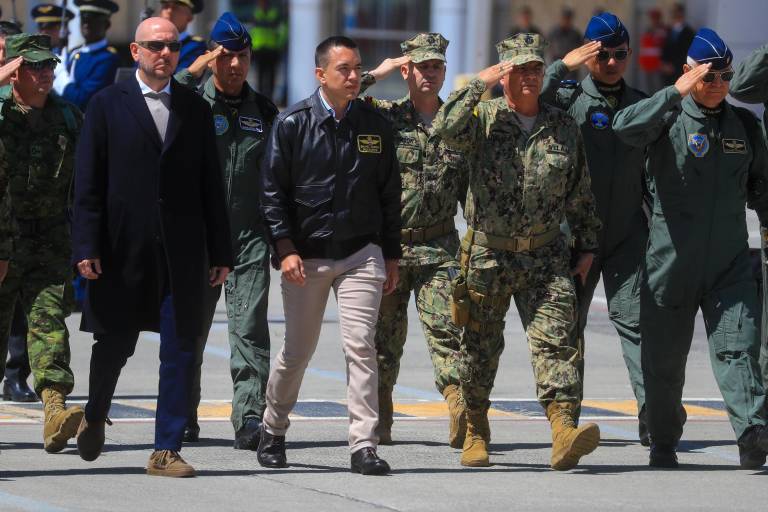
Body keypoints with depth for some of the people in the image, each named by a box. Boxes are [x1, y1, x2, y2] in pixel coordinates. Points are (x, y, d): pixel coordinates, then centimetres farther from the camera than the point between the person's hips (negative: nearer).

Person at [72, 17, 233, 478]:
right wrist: (87, 246, -9)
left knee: (180, 351, -1)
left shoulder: (196, 109, 10)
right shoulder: (108, 105, 3)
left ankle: (167, 450, 3)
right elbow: (89, 182, -1)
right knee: (115, 344, 6)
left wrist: (220, 252, 7)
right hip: (124, 249, -2)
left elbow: (211, 185, 11)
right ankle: (95, 418, 33)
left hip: (183, 249, 2)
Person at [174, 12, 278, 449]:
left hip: (250, 234, 1)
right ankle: (183, 415, 23)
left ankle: (251, 417, -12)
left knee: (250, 328, -8)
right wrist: (194, 71, -18)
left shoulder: (264, 110, 12)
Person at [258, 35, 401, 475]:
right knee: (297, 351, 7)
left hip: (361, 253, 1)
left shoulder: (376, 125, 5)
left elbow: (390, 194, 11)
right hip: (306, 254, -1)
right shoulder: (293, 124, -2)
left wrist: (391, 257, 9)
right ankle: (273, 431, 28)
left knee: (361, 345, -10)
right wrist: (285, 249, -10)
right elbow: (273, 190, -1)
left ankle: (364, 445, -10)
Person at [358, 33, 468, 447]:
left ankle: (463, 420, -19)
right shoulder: (383, 115, 4)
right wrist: (376, 75, -6)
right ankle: (378, 424, 17)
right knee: (383, 338, 7)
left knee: (447, 334, -11)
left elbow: (472, 188, 14)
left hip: (439, 249, 0)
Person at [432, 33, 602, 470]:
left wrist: (588, 247, 12)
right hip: (488, 254, -1)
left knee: (556, 340, -14)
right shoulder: (483, 118, -2)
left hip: (546, 256, 1)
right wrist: (481, 83, -20)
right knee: (481, 348, 9)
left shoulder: (564, 128, 7)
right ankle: (476, 432, 26)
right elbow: (446, 128, -25)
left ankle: (564, 433, -25)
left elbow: (581, 193, 14)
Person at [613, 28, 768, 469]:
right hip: (671, 261, -2)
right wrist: (677, 93, -31)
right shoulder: (669, 117, -3)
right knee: (664, 356, 6)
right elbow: (626, 127, -25)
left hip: (730, 262, 2)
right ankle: (663, 443, 19)